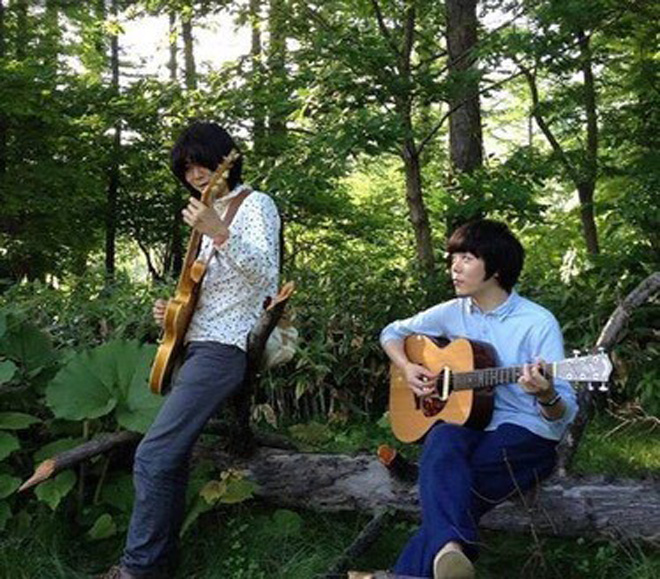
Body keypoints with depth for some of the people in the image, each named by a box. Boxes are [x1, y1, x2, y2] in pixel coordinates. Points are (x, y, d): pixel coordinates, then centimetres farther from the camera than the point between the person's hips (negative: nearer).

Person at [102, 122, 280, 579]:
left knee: (154, 457, -16)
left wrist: (219, 233, -33)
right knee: (171, 457, 9)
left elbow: (267, 273, -20)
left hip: (225, 348, -9)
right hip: (198, 344, 9)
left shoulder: (255, 204, -4)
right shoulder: (212, 214, 22)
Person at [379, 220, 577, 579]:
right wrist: (407, 368, 2)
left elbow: (564, 414, -9)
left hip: (526, 432, -3)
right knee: (442, 442, -35)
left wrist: (547, 395, -33)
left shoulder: (538, 323, -7)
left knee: (453, 486, -33)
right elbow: (393, 333, 24)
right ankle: (449, 548, -56)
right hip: (464, 419, 3)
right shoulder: (453, 313, 8)